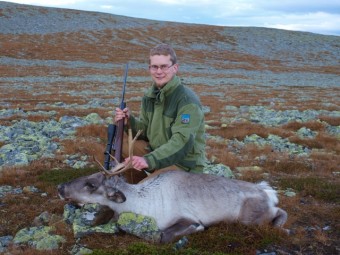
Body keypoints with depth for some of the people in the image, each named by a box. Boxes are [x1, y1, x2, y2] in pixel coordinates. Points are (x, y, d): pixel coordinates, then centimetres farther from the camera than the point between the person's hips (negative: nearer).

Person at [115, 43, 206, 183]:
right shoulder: (150, 95, 3)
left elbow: (182, 141, -29)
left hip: (185, 163, -8)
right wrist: (129, 121, -12)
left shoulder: (187, 100, -21)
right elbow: (145, 131, 9)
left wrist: (149, 160, -39)